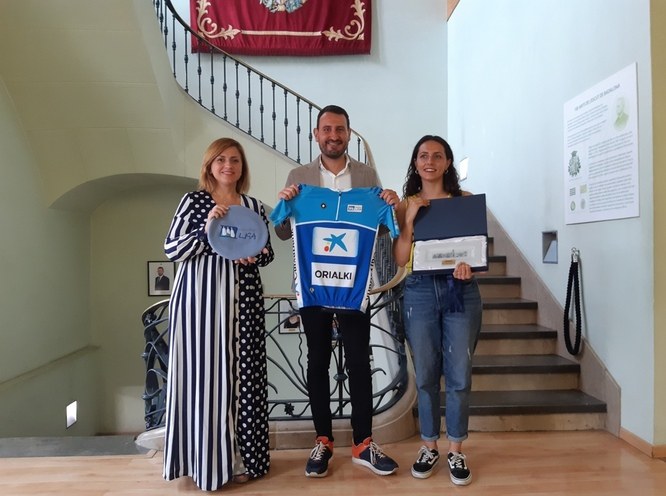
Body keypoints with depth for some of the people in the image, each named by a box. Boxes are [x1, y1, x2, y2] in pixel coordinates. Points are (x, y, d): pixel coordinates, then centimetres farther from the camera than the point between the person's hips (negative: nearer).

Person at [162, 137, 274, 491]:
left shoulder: (254, 206, 11)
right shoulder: (193, 201, 3)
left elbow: (267, 253, 15)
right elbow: (171, 250, -2)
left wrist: (254, 257, -7)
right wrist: (206, 229, -16)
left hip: (243, 299, 3)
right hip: (200, 297, -2)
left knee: (242, 373, 4)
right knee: (203, 372, -1)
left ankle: (240, 458, 18)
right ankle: (207, 460, 14)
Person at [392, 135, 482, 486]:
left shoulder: (465, 200, 5)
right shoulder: (404, 205, 6)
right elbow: (400, 259, 0)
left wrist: (467, 265, -16)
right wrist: (410, 218, -10)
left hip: (460, 291, 0)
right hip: (419, 292, 1)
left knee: (459, 375, 4)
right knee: (425, 374, 8)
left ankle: (456, 450, 20)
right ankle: (429, 446, 25)